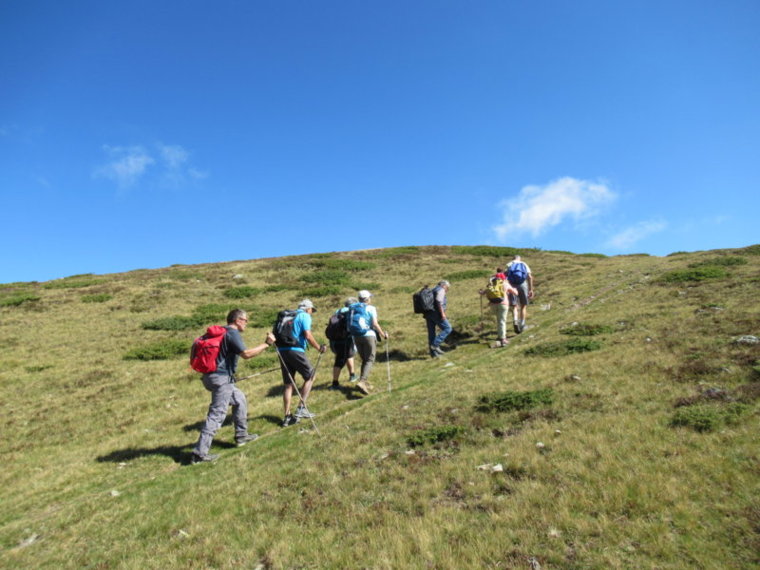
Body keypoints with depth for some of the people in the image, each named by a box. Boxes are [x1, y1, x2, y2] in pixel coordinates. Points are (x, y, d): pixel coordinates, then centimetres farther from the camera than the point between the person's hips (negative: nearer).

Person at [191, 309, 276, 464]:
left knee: (239, 399, 22)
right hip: (221, 378, -10)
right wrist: (266, 344, -19)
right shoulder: (232, 333, -12)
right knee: (217, 414, -7)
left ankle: (241, 436, 30)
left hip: (212, 376, 10)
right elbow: (246, 354, -24)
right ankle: (200, 453, -5)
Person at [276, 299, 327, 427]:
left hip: (282, 350, 7)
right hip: (295, 350, -7)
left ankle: (287, 416, 11)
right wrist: (319, 347, -1)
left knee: (288, 384, 11)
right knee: (310, 376, 7)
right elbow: (308, 336, -12)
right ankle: (301, 408, 2)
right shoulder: (305, 316, 1)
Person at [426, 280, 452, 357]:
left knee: (431, 333, 8)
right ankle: (435, 344, -9)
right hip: (436, 313, -9)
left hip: (428, 314, 9)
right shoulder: (441, 290, -3)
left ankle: (433, 353, 12)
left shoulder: (433, 290, 24)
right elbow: (439, 301, -19)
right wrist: (442, 313, -21)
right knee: (447, 328, 0)